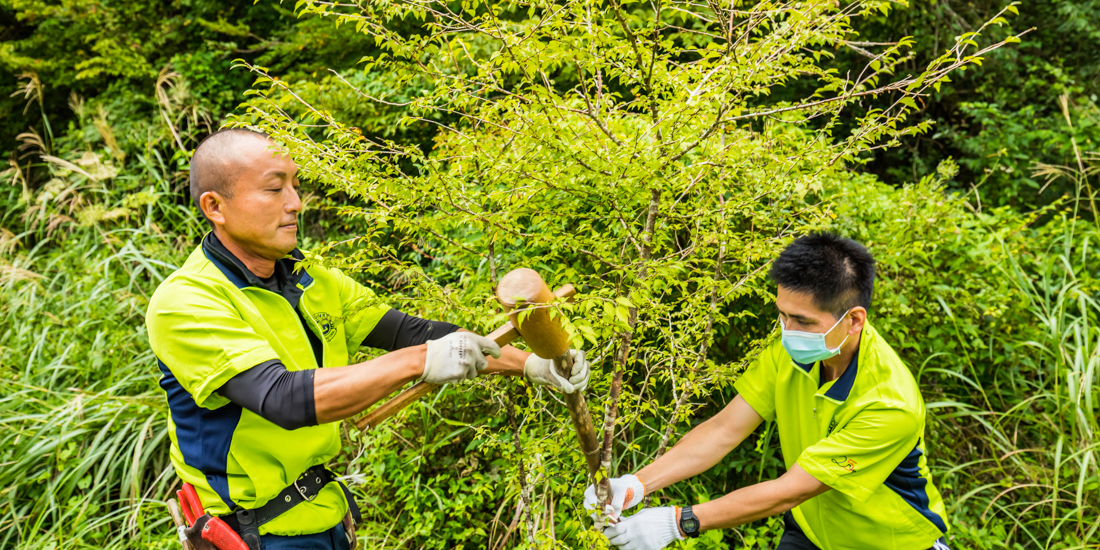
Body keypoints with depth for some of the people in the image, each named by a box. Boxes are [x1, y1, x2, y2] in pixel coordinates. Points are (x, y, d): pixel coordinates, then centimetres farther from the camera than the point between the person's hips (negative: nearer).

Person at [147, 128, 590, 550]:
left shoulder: (311, 282, 4)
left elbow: (411, 332, 2)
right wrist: (417, 363, -34)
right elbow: (284, 399, -32)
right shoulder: (183, 304, -19)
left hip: (328, 513, 6)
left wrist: (529, 363, -4)